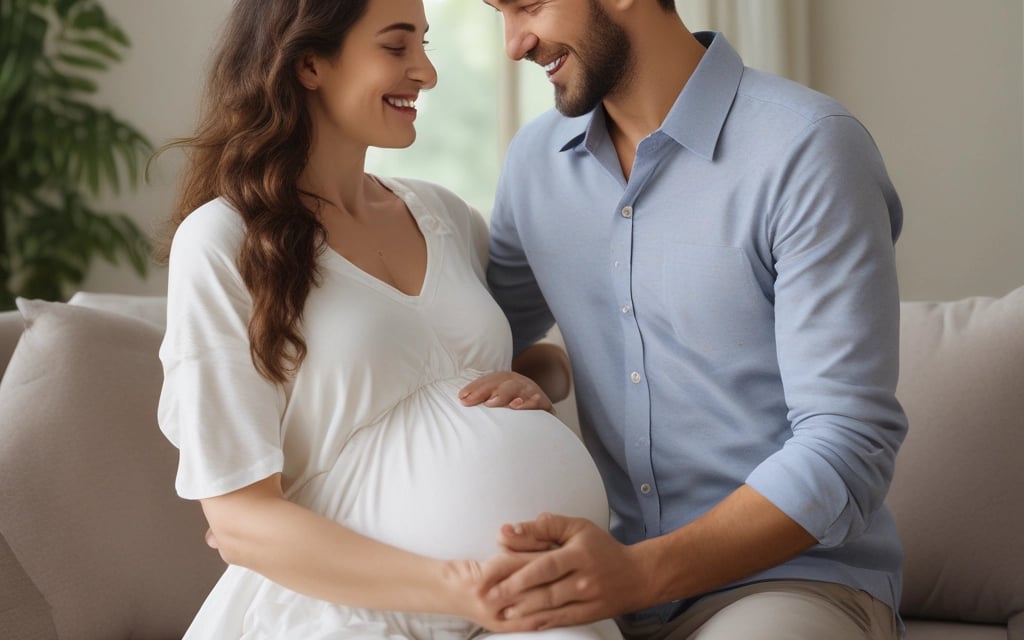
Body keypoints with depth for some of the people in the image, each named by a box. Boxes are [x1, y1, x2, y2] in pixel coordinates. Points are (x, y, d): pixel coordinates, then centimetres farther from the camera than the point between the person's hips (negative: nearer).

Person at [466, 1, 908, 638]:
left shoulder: (809, 148, -13)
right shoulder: (536, 158, 8)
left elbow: (847, 447, -17)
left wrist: (645, 570, -28)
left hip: (796, 577, -6)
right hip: (612, 582, 6)